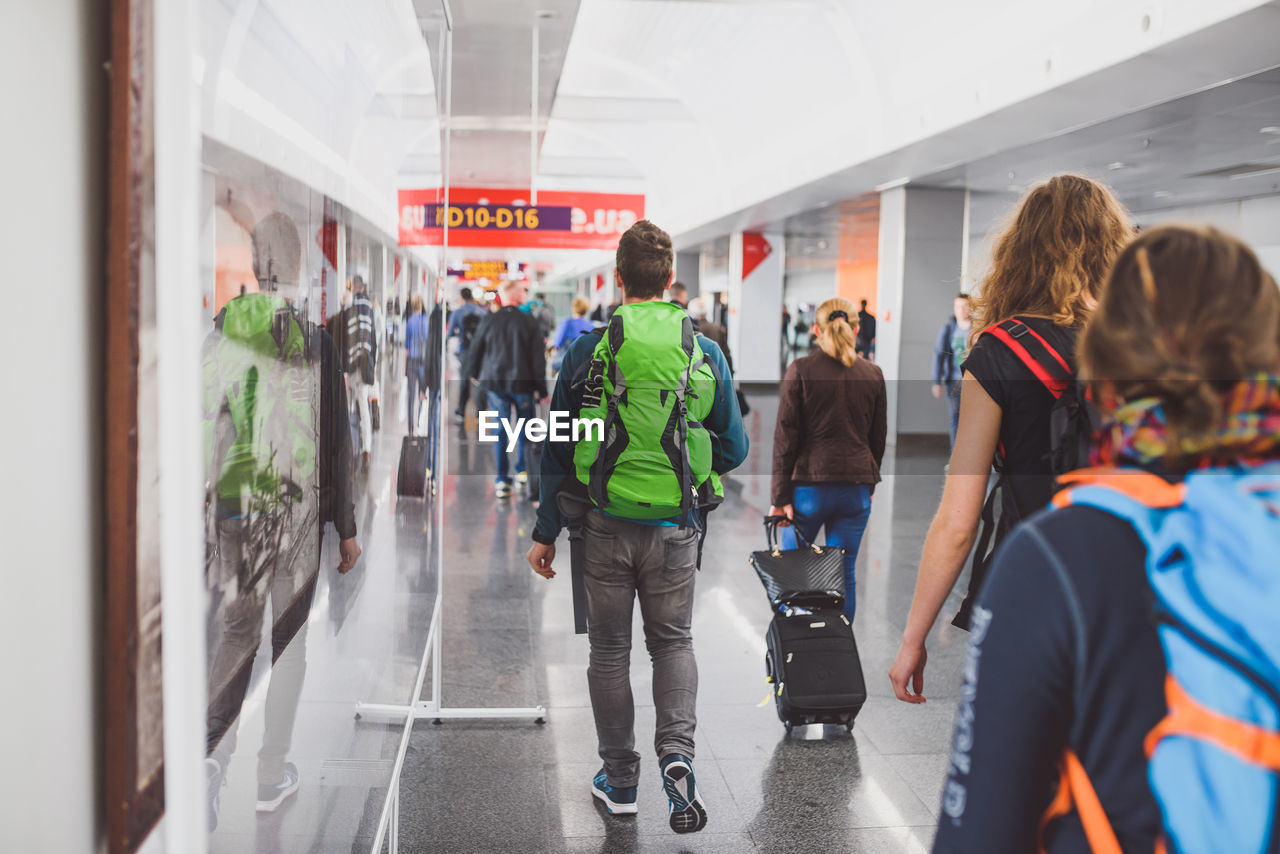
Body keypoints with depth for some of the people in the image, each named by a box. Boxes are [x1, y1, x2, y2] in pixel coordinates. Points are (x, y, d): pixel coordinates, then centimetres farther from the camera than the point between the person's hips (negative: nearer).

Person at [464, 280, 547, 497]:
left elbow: (475, 350, 10)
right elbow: (538, 358, -6)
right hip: (522, 383, -2)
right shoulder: (530, 322, -7)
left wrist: (472, 373, 30)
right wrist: (542, 389, 1)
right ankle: (522, 470, 23)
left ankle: (502, 479, 1)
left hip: (494, 382, 2)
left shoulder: (488, 321, -1)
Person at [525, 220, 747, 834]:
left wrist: (546, 531, 5)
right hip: (676, 528, 1)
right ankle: (677, 754, -2)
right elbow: (733, 448, 5)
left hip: (605, 525, -1)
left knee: (609, 650, 13)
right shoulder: (705, 352, -1)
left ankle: (619, 780, 23)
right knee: (673, 642, 18)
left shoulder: (589, 349, -5)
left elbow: (557, 447, -2)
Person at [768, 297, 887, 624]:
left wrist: (780, 496, -5)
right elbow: (878, 437, 11)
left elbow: (785, 436, -8)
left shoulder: (801, 370, -6)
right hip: (856, 488, 3)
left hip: (808, 484, -3)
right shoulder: (873, 374, 4)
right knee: (844, 576, 9)